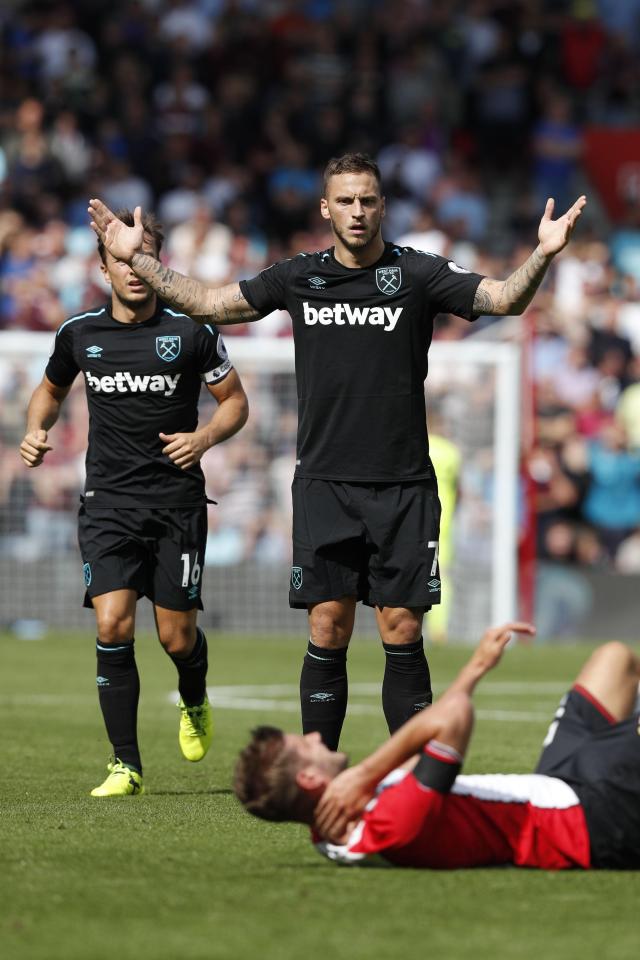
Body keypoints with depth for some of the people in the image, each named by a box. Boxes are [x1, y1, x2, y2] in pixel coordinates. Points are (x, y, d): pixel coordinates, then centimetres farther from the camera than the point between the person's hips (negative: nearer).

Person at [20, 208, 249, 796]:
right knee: (112, 625, -14)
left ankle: (195, 705, 38)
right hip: (109, 502, 1)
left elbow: (235, 400, 7)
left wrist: (207, 436, -12)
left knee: (177, 636, 1)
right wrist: (37, 432, 3)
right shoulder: (79, 334, 4)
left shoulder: (191, 332, -3)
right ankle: (127, 766, -7)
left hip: (177, 501, -1)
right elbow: (51, 390, 23)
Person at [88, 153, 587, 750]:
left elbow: (506, 298, -9)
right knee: (327, 633, -1)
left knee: (402, 634, -2)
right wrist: (135, 258, 10)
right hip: (324, 483, 1)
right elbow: (207, 303, 15)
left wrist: (544, 254, -27)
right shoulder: (298, 277, 8)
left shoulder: (418, 273, 1)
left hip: (402, 487, -1)